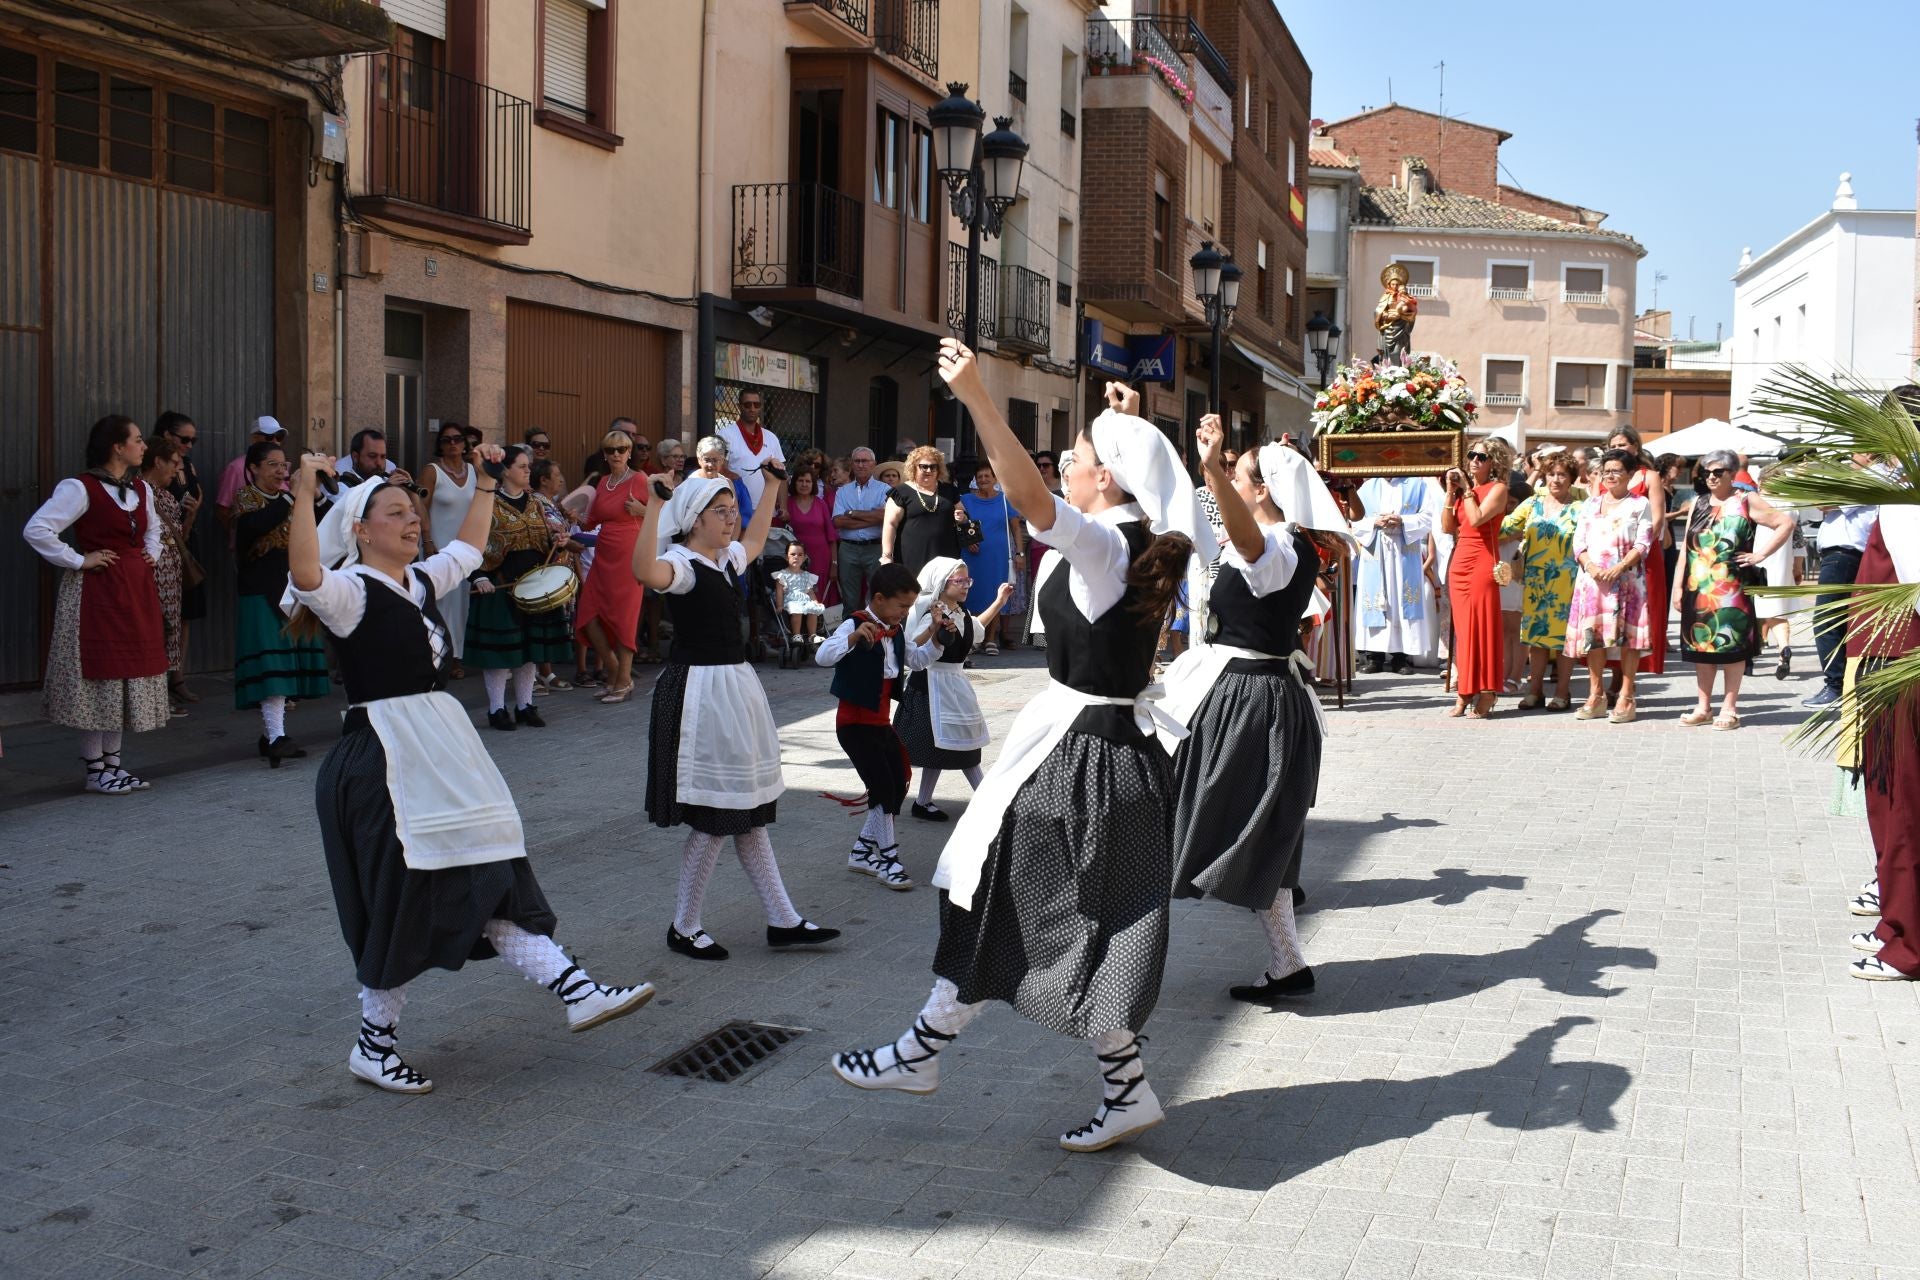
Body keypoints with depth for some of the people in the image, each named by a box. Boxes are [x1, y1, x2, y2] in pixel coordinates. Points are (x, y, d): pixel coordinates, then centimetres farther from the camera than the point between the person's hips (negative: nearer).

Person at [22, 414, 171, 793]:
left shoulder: (141, 488, 12)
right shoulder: (80, 488, -12)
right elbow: (36, 530, -18)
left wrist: (151, 554, 15)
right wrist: (78, 560, -15)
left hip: (137, 589, 8)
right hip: (98, 591, -8)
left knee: (130, 674, 9)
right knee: (99, 676, -4)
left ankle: (112, 764, 18)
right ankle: (95, 771, 4)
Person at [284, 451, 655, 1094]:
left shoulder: (422, 581, 14)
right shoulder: (351, 590, -10)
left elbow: (468, 546, 32)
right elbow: (305, 576, -33)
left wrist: (485, 482, 31)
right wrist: (304, 493, -39)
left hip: (442, 755, 8)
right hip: (382, 760, -8)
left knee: (494, 877, 5)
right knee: (401, 898, -1)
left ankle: (575, 990, 3)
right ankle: (373, 1044, 14)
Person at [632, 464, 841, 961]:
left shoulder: (727, 560, 12)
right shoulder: (681, 565, -14)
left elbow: (754, 538, 36)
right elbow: (644, 570, -39)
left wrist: (774, 484, 37)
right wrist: (656, 504, -43)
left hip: (736, 688, 9)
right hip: (700, 692, -9)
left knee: (751, 812, 13)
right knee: (714, 820, -4)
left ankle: (783, 920, 19)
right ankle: (684, 928, 11)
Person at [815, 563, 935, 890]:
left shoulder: (896, 632, 10)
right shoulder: (855, 625, -16)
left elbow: (917, 661, 23)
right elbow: (822, 656, -32)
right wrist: (855, 637, -46)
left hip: (882, 722, 9)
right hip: (855, 723, -9)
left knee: (898, 787, 10)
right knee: (882, 786, -13)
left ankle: (863, 851, 22)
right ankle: (887, 857, -2)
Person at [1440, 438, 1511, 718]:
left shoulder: (1497, 488, -2)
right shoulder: (1464, 489, 15)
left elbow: (1477, 519, -18)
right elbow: (1447, 527, 8)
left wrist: (1467, 490, -7)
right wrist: (1451, 492, 3)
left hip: (1483, 562, -6)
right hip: (1459, 562, 6)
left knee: (1482, 625, -6)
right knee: (1462, 628, 6)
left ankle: (1485, 696, -3)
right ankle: (1464, 692, 9)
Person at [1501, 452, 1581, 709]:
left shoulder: (1578, 509, 0)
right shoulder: (1532, 504, 8)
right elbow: (1505, 528, 5)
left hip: (1566, 581, -3)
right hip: (1535, 581, 3)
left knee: (1564, 635, 0)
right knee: (1536, 633, 6)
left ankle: (1562, 693, 8)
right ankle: (1535, 691, 12)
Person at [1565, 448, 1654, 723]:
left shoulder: (1640, 505, 6)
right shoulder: (1590, 504, 17)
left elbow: (1643, 545, -3)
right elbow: (1578, 541, 10)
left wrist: (1619, 568, -17)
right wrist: (1590, 566, -9)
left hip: (1627, 579, -3)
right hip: (1592, 578, 3)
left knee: (1628, 635, -6)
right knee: (1592, 634, 1)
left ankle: (1626, 698, -3)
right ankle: (1596, 696, 9)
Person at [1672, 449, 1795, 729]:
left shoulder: (1746, 502, 0)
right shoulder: (1698, 504, 14)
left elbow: (1786, 523, -4)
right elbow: (1686, 547, 13)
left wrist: (1761, 554, -9)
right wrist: (1678, 585, 6)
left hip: (1731, 590, -5)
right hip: (1698, 588, 5)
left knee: (1731, 646, -2)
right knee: (1700, 645, 7)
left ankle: (1729, 708, 5)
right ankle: (1703, 707, 15)